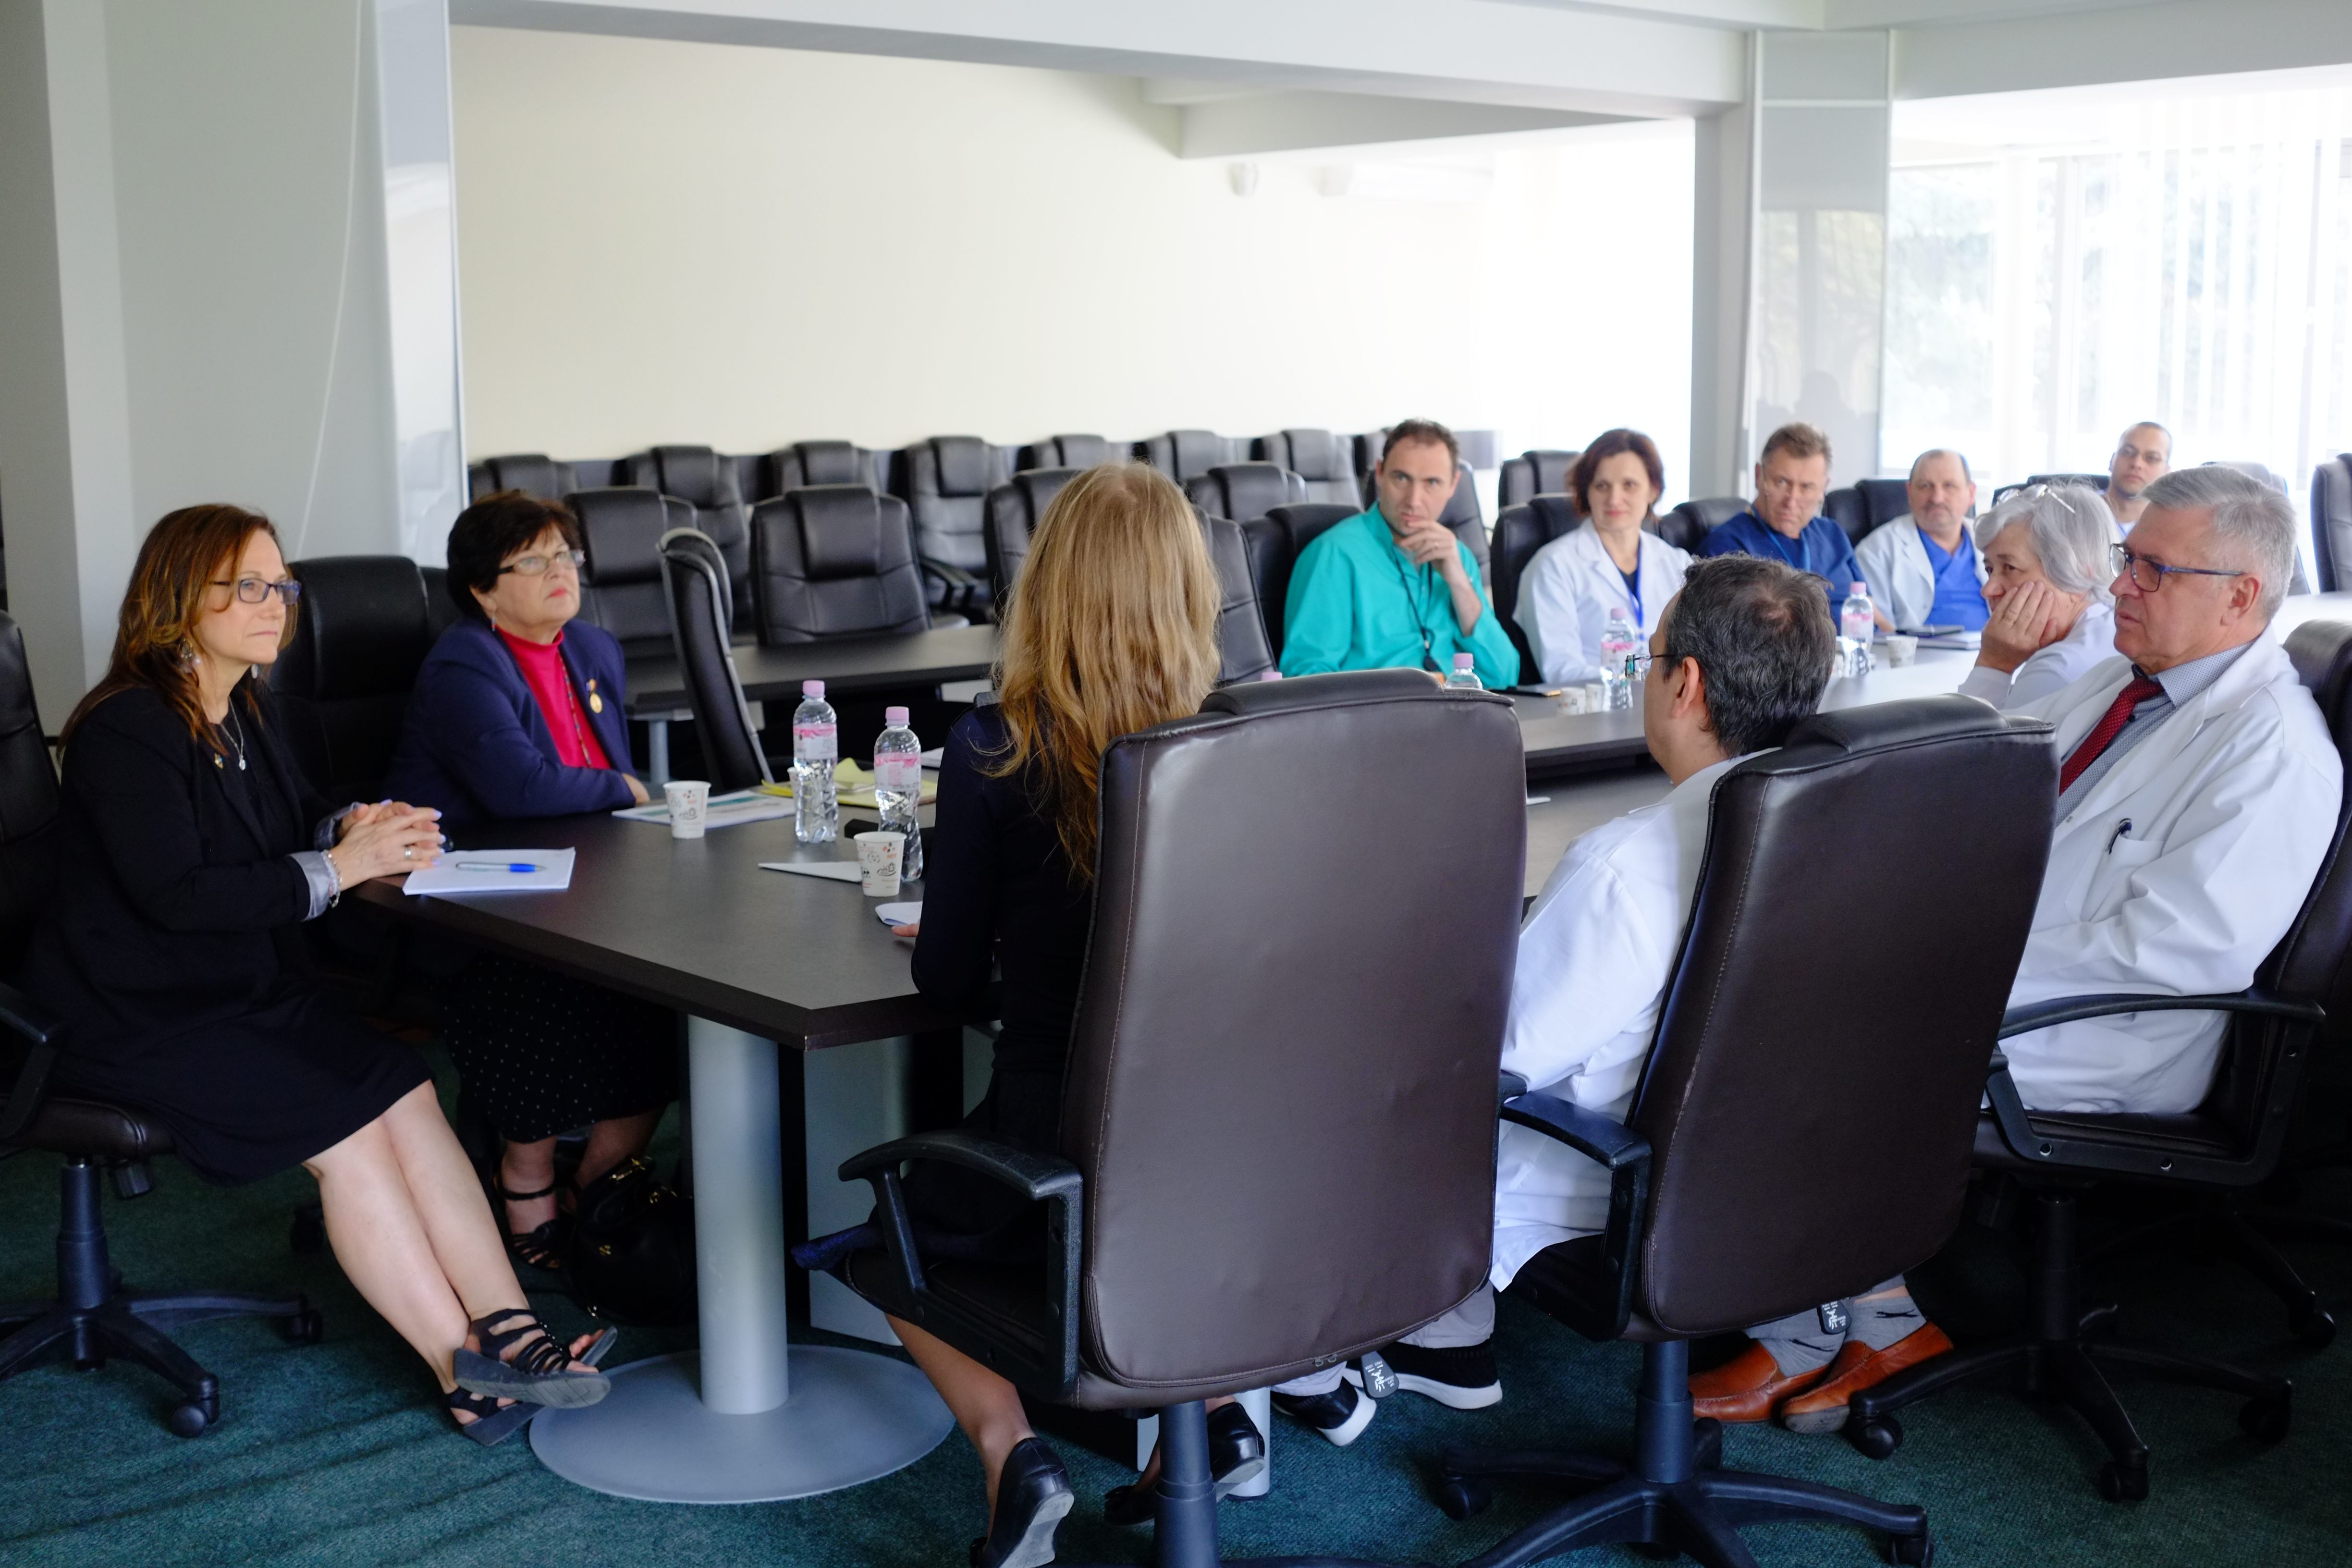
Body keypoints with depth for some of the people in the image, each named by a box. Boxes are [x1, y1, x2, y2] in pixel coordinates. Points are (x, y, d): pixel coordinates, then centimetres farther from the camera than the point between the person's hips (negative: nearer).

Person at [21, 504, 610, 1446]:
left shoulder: (247, 710, 11)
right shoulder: (123, 732, -16)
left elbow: (292, 820, 24)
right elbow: (175, 896, -24)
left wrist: (358, 829, 0)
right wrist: (335, 867, -23)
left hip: (255, 994, 8)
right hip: (142, 1022, -8)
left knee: (406, 1094, -15)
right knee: (348, 1135, -21)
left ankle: (505, 1330, -20)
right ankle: (466, 1375, -14)